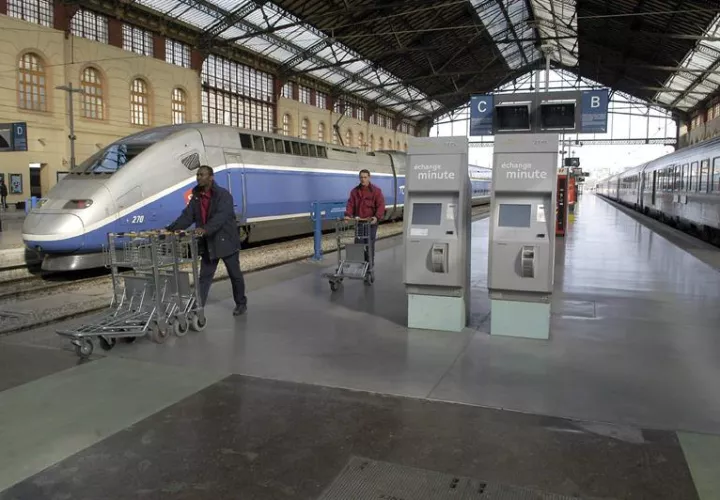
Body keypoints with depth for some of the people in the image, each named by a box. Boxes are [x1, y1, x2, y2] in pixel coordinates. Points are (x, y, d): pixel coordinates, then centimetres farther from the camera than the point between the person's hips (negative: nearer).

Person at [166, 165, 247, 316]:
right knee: (204, 277, 5)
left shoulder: (223, 195, -15)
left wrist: (205, 229, -44)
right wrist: (170, 229, -14)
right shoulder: (196, 197, 6)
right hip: (208, 244, 6)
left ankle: (241, 304, 28)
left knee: (235, 275, 10)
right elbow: (187, 216, 2)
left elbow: (221, 216, -29)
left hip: (226, 241, -5)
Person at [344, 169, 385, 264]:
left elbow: (381, 205, -8)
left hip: (371, 222, -3)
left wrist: (377, 217, -23)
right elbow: (350, 204, 3)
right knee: (358, 243, 4)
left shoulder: (376, 190, -1)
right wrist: (348, 215, -15)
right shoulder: (354, 191, 9)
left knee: (370, 244, 0)